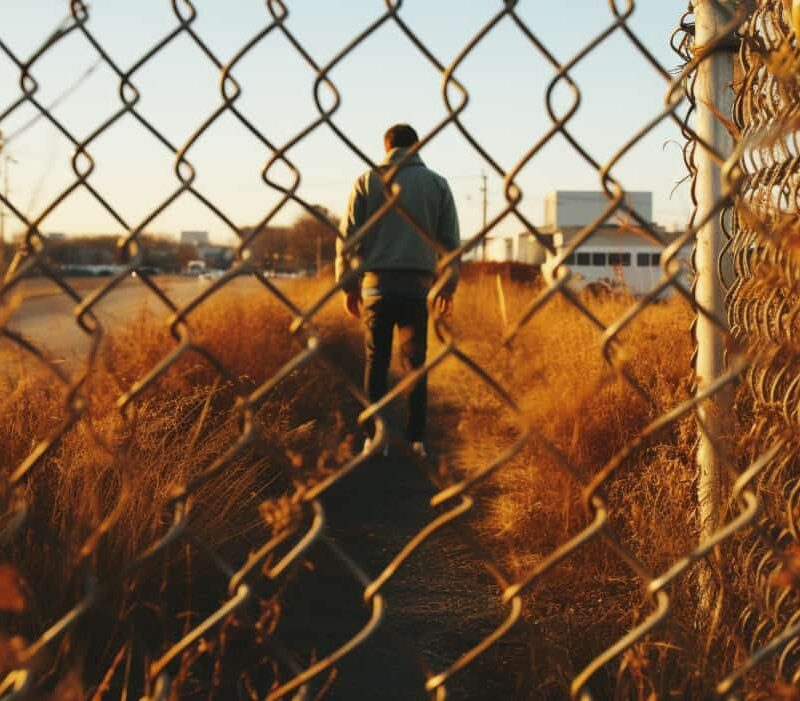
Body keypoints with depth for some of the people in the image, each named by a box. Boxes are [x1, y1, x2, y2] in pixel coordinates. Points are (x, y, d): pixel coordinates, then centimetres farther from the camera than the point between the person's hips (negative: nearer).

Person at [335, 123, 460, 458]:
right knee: (415, 363, 5)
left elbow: (347, 236, 2)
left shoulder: (368, 181, 5)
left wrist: (348, 285, 9)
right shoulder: (437, 183, 8)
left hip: (376, 283, 0)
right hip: (418, 283, 1)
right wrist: (448, 287, 15)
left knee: (376, 361, 7)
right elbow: (450, 240, 7)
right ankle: (416, 439, 3)